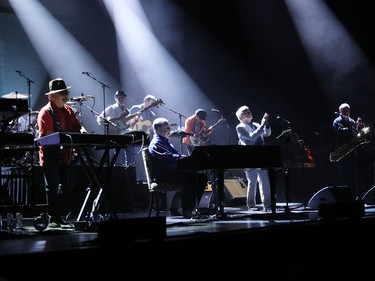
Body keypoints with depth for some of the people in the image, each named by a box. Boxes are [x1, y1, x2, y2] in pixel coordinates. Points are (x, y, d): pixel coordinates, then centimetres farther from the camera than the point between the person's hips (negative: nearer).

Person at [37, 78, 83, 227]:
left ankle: (58, 214, 26)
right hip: (51, 155, -8)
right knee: (53, 187, -3)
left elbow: (77, 127, 11)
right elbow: (46, 135, -21)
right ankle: (53, 219, 5)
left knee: (68, 185, 13)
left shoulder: (68, 110, 11)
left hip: (66, 154, 8)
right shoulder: (46, 112, -13)